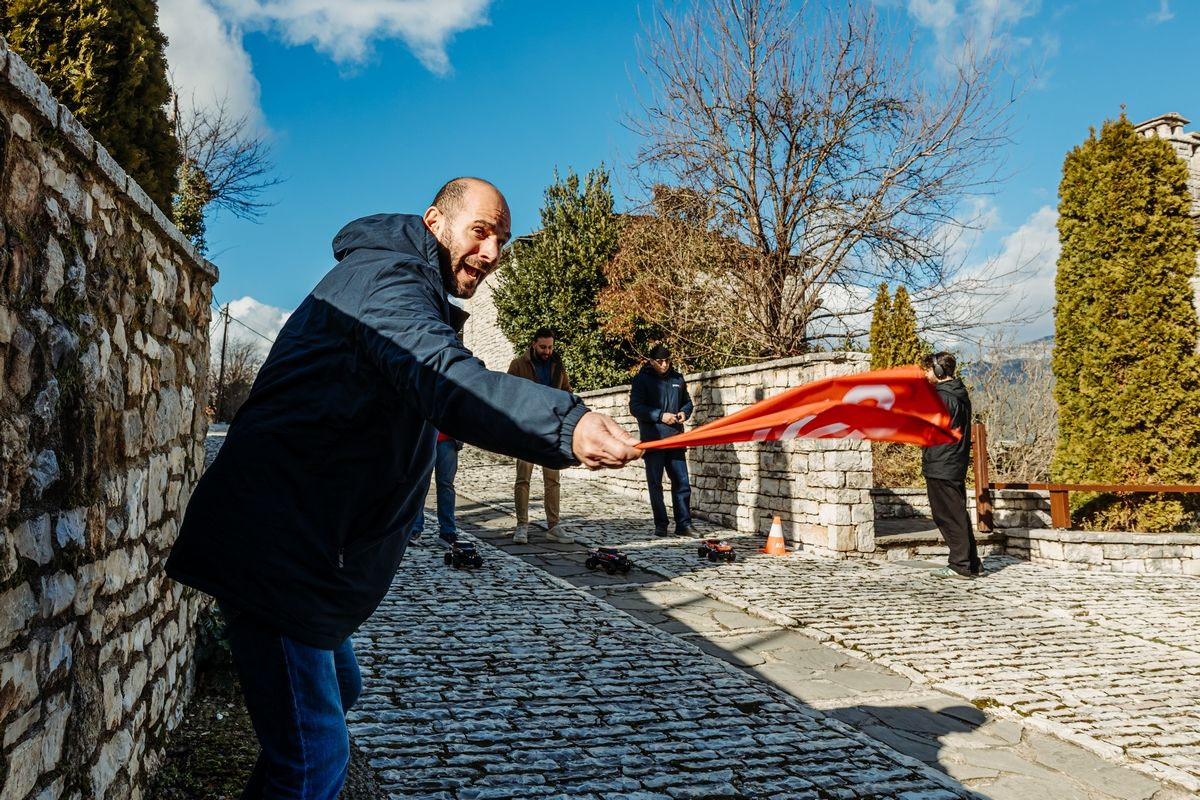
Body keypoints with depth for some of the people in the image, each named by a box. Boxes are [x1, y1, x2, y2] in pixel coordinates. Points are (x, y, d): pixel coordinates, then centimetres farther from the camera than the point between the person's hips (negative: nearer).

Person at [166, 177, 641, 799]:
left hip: (303, 549, 11)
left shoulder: (401, 283, 22)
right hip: (275, 551, -11)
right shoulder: (384, 274, -14)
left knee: (337, 687, 27)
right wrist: (563, 423, -49)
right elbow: (442, 378, -35)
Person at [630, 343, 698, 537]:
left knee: (682, 483, 1)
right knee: (655, 484, 3)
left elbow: (687, 401, 22)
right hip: (653, 440, -3)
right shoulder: (642, 379, -1)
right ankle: (661, 524, 12)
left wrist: (684, 412, -1)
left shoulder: (677, 378, 12)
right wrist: (661, 416, -16)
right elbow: (635, 407, -8)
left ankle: (684, 524, 7)